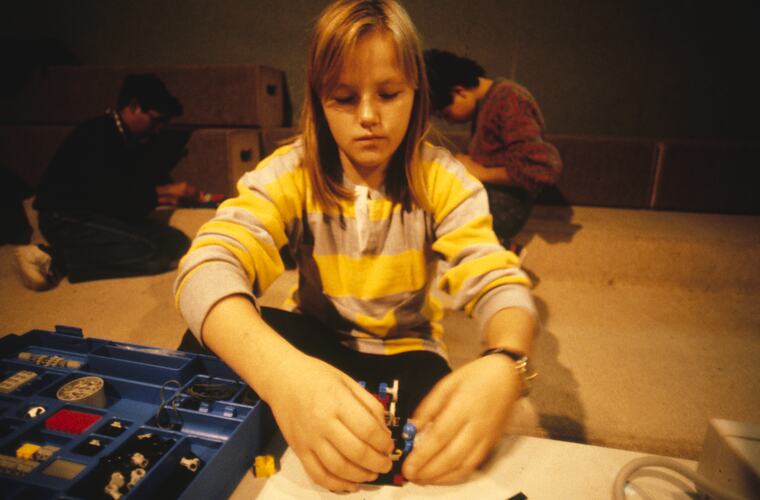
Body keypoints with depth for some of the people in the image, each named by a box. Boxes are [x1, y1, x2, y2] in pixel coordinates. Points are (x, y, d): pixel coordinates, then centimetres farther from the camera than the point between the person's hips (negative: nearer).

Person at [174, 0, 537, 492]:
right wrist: (282, 372, -53)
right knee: (209, 344, -27)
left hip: (405, 350, 1)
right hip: (315, 344, 0)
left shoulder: (443, 179, -14)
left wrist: (504, 364, -48)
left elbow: (497, 282, -22)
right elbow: (209, 265, -32)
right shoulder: (290, 173, -16)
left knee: (445, 450, -30)